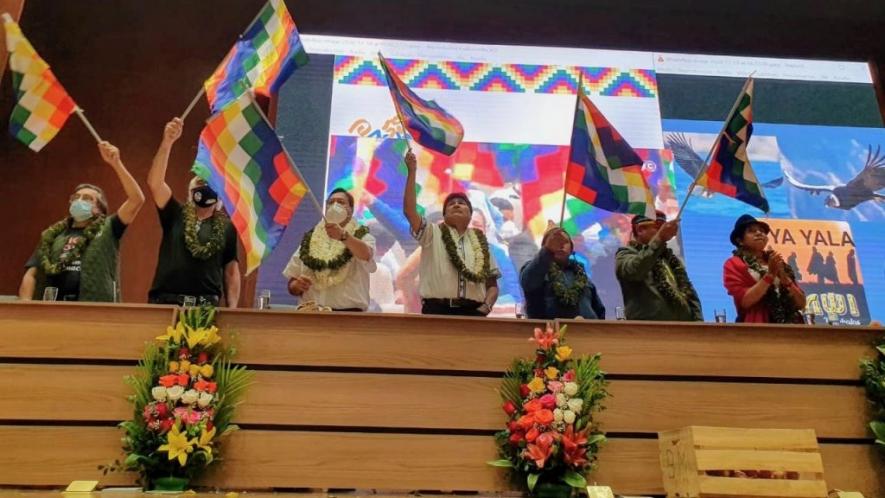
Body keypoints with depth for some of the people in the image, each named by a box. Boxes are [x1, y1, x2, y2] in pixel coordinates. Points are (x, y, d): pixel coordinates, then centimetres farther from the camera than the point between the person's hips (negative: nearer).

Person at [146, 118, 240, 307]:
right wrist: (167, 142, -15)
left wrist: (232, 309, 0)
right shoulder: (176, 215, 9)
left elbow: (231, 271, 9)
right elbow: (154, 183, -5)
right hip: (167, 302, 0)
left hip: (207, 305, 0)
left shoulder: (227, 227, 10)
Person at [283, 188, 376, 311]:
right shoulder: (309, 241, 16)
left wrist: (344, 236, -35)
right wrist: (297, 285, -6)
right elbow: (292, 286, 17)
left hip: (348, 312, -2)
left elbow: (366, 255, -18)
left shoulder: (362, 236, 7)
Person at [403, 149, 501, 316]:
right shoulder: (432, 234, 11)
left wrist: (485, 307, -3)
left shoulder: (481, 242, 18)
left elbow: (492, 284, 17)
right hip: (437, 309, -2)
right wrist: (412, 171, -8)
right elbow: (409, 210, -5)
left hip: (473, 312, 3)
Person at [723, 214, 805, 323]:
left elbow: (801, 303, 10)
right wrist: (770, 275, -11)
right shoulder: (734, 264, 3)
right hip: (758, 326, -4)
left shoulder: (778, 263, 17)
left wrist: (784, 278, -4)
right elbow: (745, 301, -11)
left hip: (789, 325, 5)